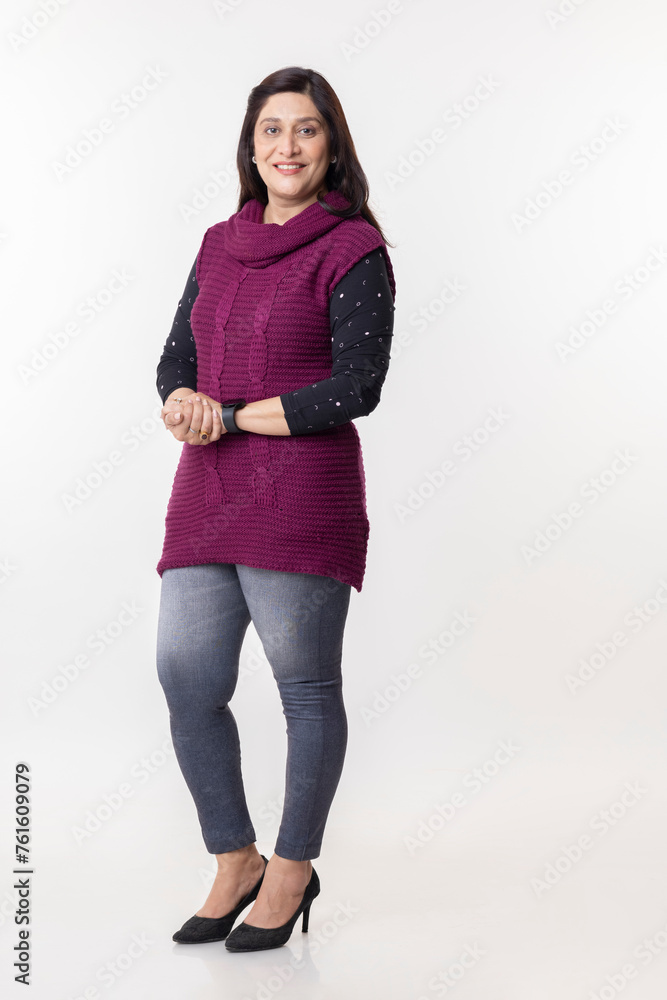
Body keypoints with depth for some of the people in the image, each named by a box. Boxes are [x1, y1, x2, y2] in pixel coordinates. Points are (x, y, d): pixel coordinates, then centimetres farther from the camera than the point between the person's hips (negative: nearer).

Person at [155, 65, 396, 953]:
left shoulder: (355, 249, -4)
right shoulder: (220, 243, 15)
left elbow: (356, 388, -12)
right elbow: (176, 358, 15)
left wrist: (229, 416, -12)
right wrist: (184, 404, -9)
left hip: (302, 493, -6)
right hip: (206, 494, 6)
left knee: (307, 688, 4)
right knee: (187, 682, 4)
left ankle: (292, 870, 23)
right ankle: (236, 863, 24)